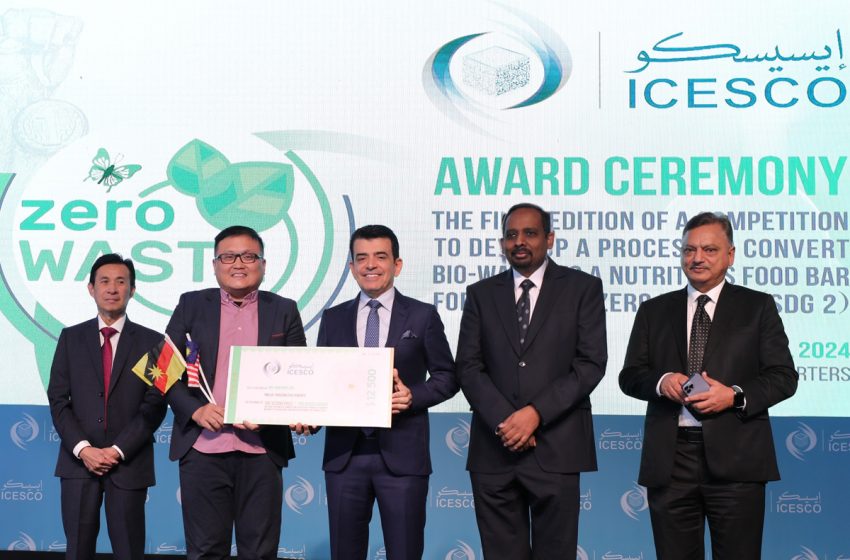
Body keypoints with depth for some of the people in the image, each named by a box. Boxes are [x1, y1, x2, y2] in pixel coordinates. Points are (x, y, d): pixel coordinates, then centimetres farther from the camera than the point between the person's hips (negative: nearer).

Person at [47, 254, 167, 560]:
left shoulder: (151, 341, 4)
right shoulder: (71, 338, 9)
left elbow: (155, 405, -2)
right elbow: (58, 400, 4)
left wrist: (118, 450, -11)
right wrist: (83, 449, -9)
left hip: (129, 463, -1)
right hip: (78, 461, 1)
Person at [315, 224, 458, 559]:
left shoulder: (423, 316, 3)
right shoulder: (333, 319, 11)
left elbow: (447, 376, 6)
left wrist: (413, 396, -13)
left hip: (401, 455, -2)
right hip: (344, 454, 2)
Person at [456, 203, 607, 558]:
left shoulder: (582, 288, 5)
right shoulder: (481, 294, 12)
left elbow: (591, 363, -4)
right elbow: (468, 367, 4)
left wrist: (535, 412, -13)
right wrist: (504, 420, -11)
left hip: (555, 448, -2)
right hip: (494, 449, 2)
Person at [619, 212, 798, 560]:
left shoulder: (758, 307, 8)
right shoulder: (654, 311, 15)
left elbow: (784, 376, 3)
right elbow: (630, 376, 12)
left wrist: (735, 396, -14)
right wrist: (660, 382, -10)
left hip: (734, 457, -2)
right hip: (669, 458, 2)